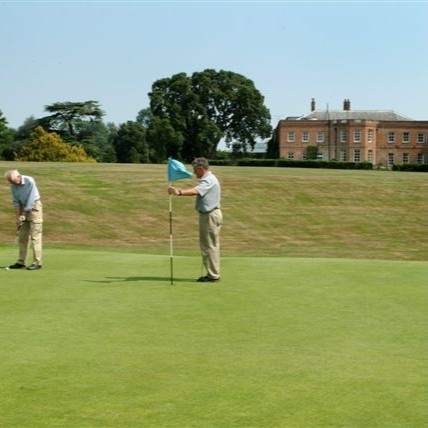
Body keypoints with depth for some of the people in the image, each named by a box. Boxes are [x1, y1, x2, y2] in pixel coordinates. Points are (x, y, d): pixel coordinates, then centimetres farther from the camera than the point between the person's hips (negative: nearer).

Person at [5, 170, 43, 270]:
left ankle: (37, 262, -11)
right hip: (23, 208, 7)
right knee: (22, 237, 6)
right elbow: (15, 201, 3)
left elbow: (31, 199, -20)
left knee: (35, 235, -11)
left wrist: (23, 215, -15)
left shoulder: (30, 181, -22)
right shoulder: (13, 185, -4)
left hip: (34, 206, -6)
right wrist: (18, 216, -3)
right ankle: (21, 262, 11)